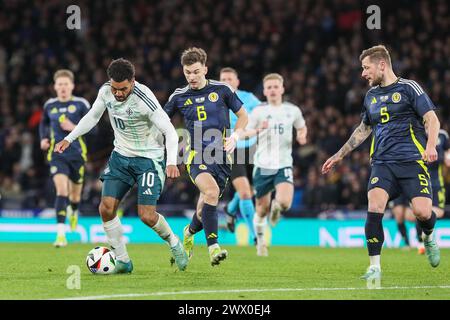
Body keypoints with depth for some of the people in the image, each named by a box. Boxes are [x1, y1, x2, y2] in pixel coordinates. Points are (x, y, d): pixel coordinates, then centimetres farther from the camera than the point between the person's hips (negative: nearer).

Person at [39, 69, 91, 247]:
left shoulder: (81, 104, -3)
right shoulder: (50, 105, 5)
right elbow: (43, 124, 23)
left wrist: (74, 128, -20)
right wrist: (43, 138, 6)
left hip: (77, 154, 0)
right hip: (57, 154, 0)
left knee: (75, 194, 13)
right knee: (61, 190, -19)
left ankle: (73, 211, 52)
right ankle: (61, 233, -24)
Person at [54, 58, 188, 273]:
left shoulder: (144, 99, -25)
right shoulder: (105, 92, -8)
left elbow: (170, 132, -24)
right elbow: (92, 117, 12)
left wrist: (171, 162, -37)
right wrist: (69, 139, 7)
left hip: (148, 158, -5)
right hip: (121, 155, 6)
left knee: (146, 215, -12)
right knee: (106, 208, -7)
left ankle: (174, 243, 19)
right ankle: (123, 261, 6)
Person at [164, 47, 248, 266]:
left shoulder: (221, 90, 4)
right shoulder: (179, 96, 6)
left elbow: (242, 115, 12)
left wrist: (235, 136, -3)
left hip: (221, 156, 1)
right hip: (196, 155, -1)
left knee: (206, 207, 3)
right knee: (211, 191, -30)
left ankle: (190, 231, 39)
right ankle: (213, 247, -31)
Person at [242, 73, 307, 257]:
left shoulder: (293, 111, 5)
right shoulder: (258, 111, 1)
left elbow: (302, 127, 23)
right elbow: (245, 134, 1)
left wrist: (302, 136, 1)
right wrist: (258, 129, -19)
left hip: (283, 165, 0)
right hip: (263, 165, 0)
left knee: (285, 203, -22)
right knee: (262, 209, 6)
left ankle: (276, 207, 16)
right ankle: (260, 241, 30)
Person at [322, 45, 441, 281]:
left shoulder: (408, 88, 0)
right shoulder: (371, 95, 19)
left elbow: (432, 119, -6)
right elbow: (364, 129, 33)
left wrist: (431, 145, -24)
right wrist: (339, 155, 34)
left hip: (412, 160, -4)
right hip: (382, 162, 4)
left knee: (422, 211, -17)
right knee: (374, 206, -19)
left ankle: (429, 237, 20)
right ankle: (375, 266, -14)